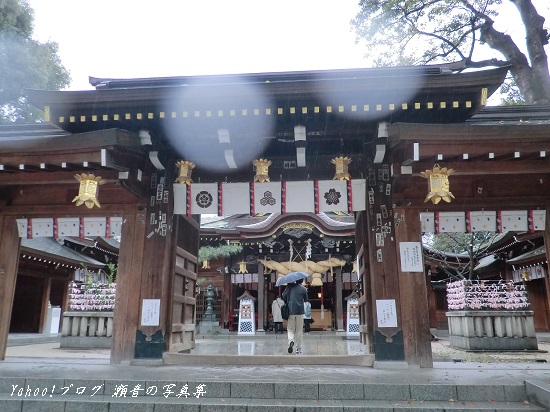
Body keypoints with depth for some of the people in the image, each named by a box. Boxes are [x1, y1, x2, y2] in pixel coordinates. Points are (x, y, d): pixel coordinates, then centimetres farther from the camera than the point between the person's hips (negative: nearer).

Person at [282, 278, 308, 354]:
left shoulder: (289, 287, 3)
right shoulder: (303, 288, 1)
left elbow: (283, 296, 1)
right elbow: (306, 300, 8)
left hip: (290, 311, 1)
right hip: (300, 311, -1)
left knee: (290, 329, 9)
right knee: (299, 331, 8)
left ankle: (291, 341, -19)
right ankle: (298, 348, 10)